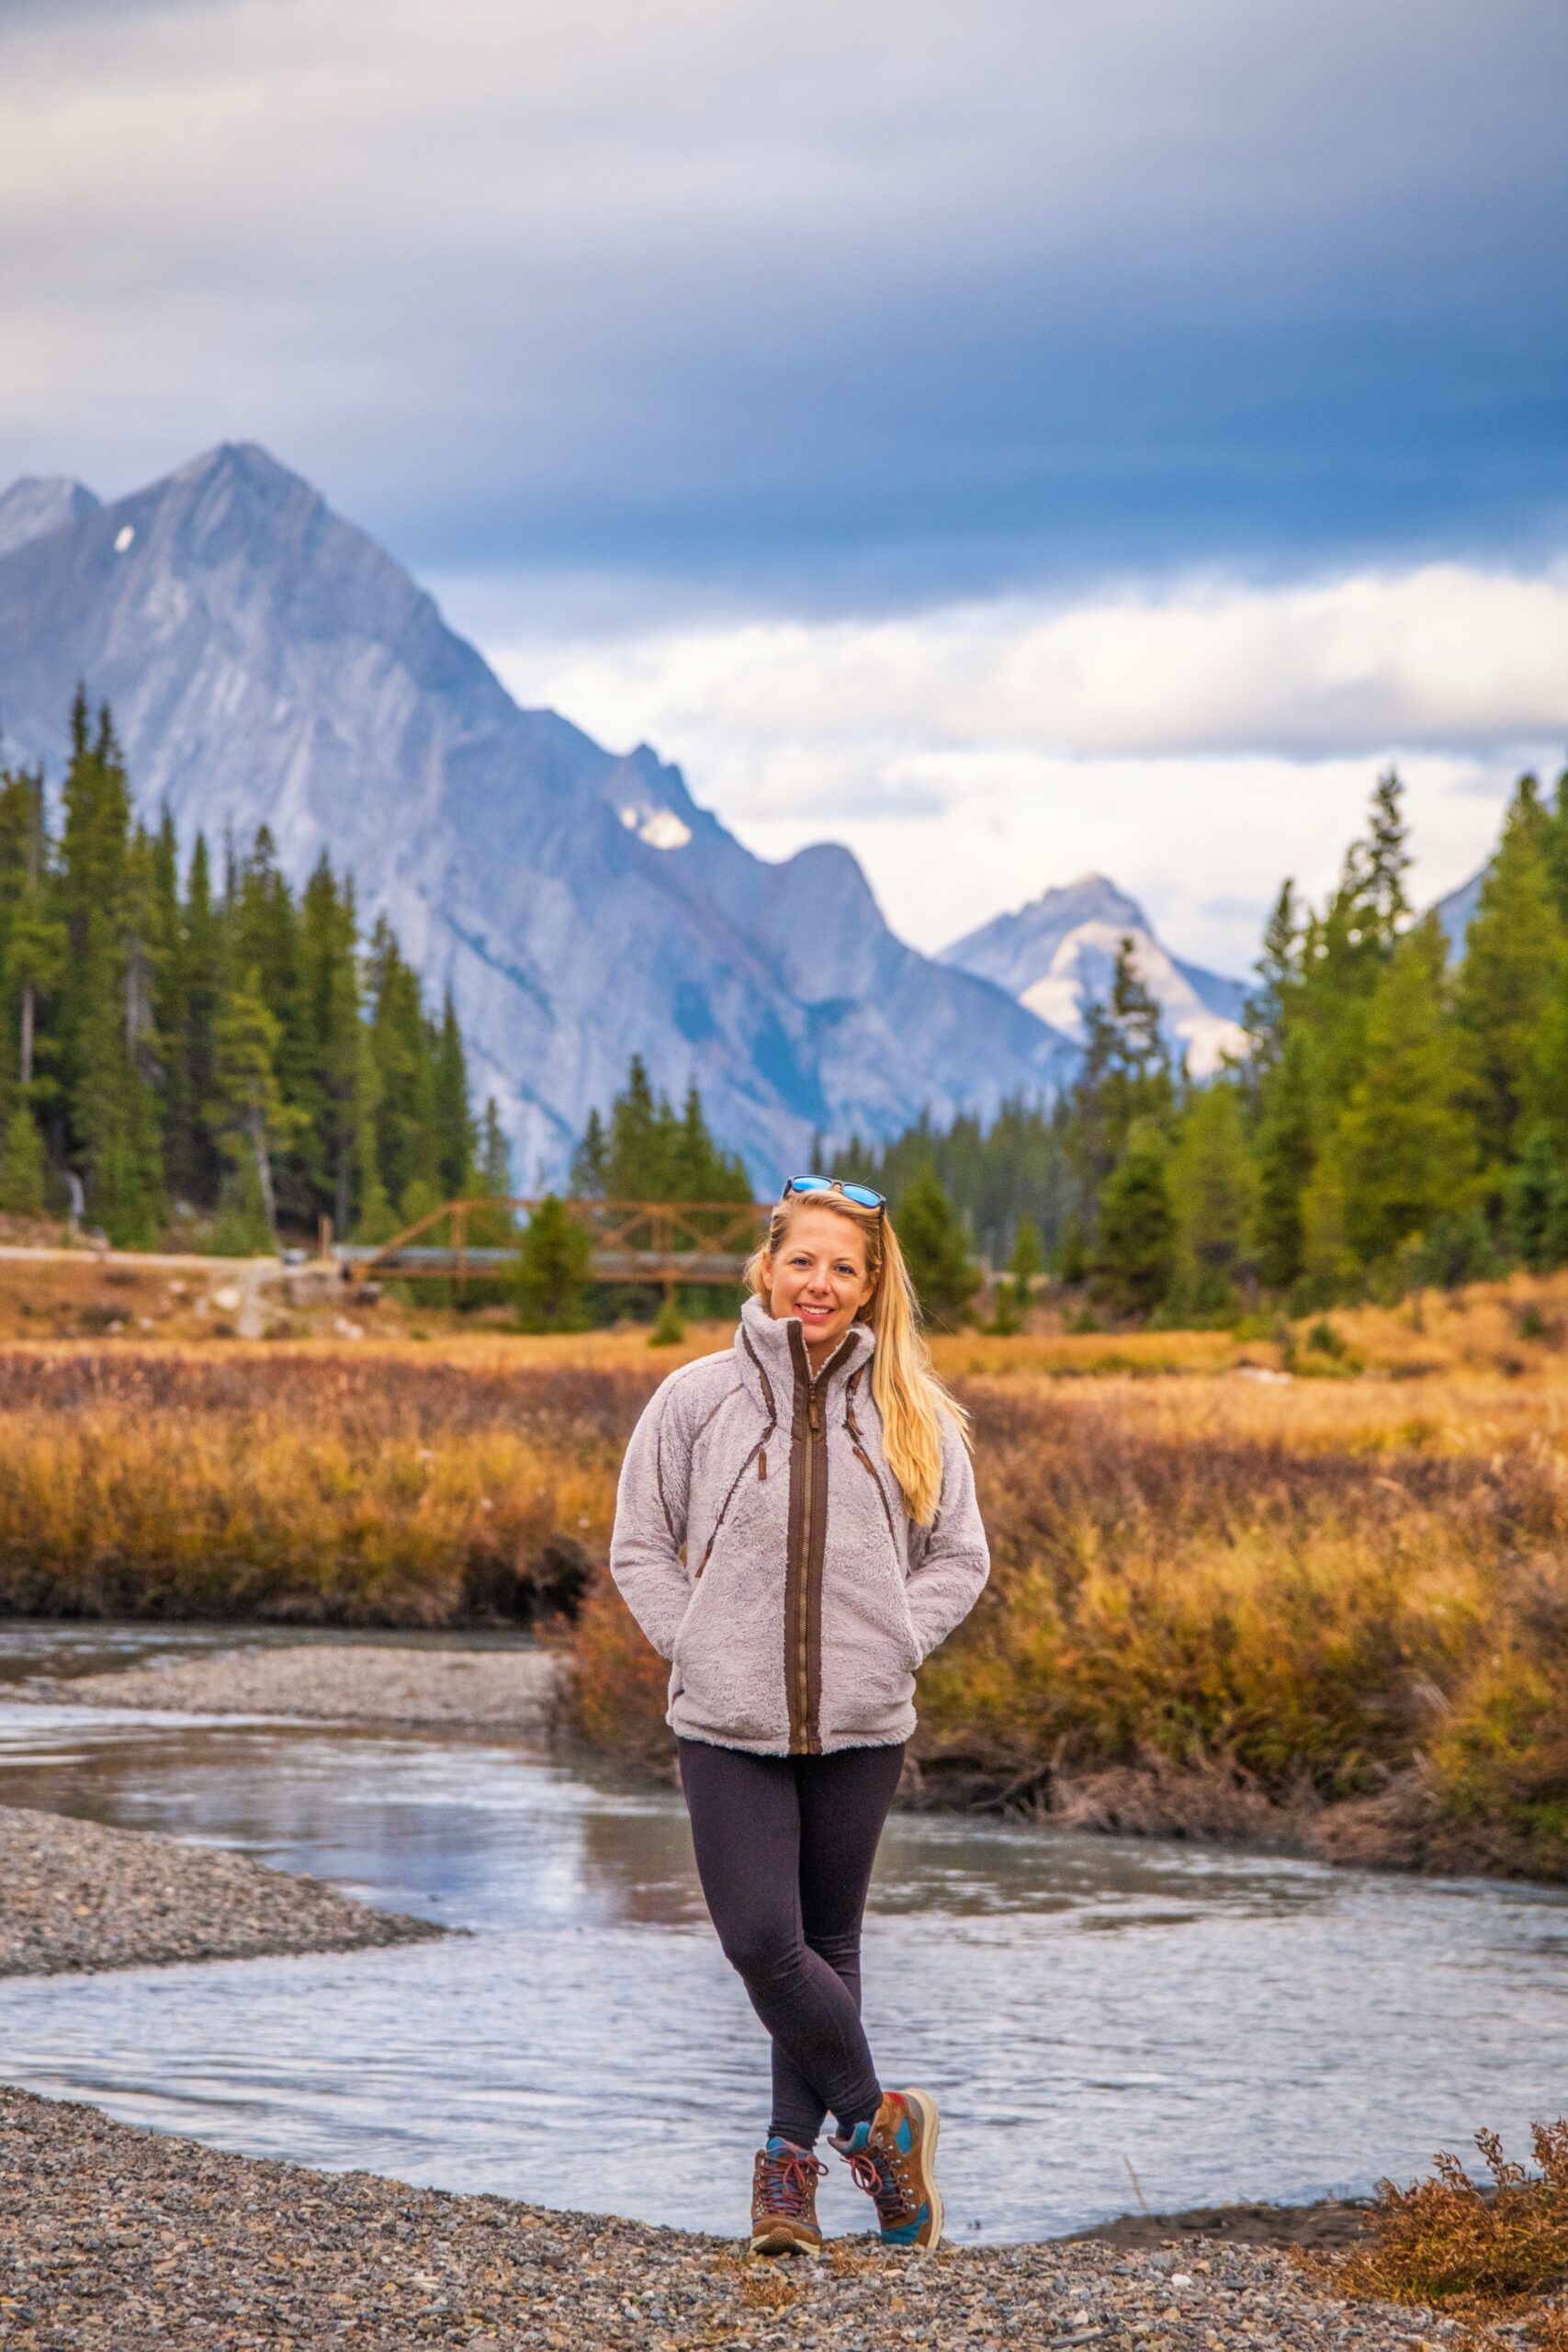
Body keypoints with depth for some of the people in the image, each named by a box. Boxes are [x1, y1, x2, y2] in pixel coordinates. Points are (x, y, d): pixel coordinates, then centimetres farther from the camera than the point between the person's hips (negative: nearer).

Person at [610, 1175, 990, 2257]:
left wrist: (892, 1647, -3)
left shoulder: (910, 1415, 3)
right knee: (761, 1942, -10)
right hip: (729, 1725, -1)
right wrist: (697, 1650, -4)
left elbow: (959, 1556, 11)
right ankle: (877, 2117, 9)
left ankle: (794, 2156, 22)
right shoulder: (698, 1398, 0)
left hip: (861, 1725, 1)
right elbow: (642, 1545, 7)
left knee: (829, 1943, 9)